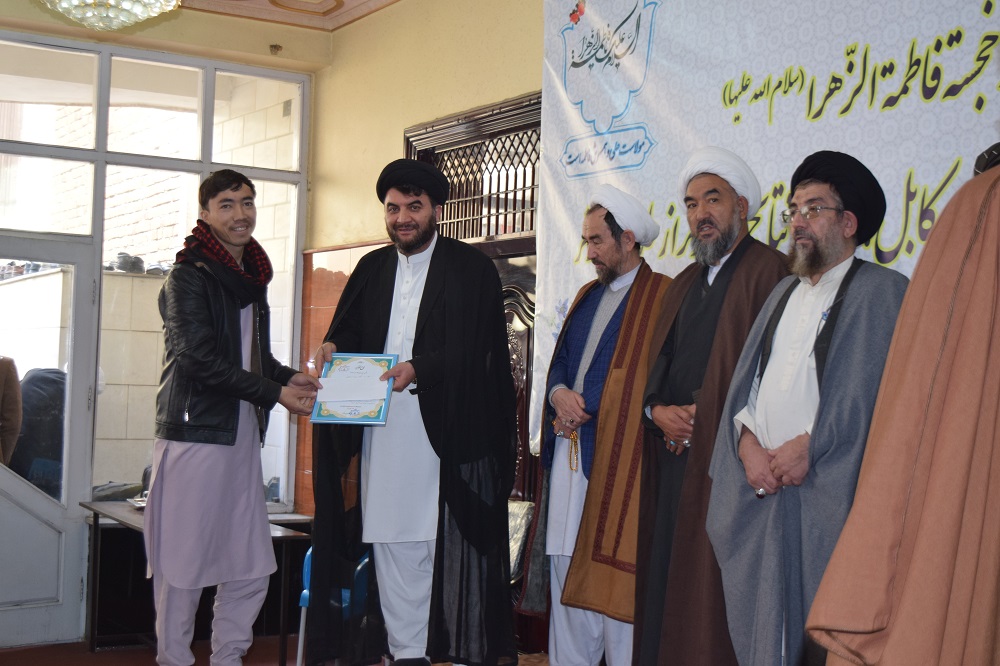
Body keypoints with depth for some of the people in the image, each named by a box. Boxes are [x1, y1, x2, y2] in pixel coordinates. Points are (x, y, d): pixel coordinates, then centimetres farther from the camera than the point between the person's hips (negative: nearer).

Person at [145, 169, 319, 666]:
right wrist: (276, 393, -14)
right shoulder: (189, 276, -7)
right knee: (184, 566, -2)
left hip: (242, 437, 8)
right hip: (195, 435, -8)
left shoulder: (252, 279, 17)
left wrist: (290, 376, 4)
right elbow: (201, 359, -15)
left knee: (251, 568, 9)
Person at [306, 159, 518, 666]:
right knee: (391, 545, 5)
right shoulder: (372, 268, 17)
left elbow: (472, 351, -8)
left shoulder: (472, 269, 2)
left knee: (448, 543, -8)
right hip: (381, 431, 5)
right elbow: (348, 331, 14)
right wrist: (333, 349, -9)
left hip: (445, 430, -4)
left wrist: (418, 369, -23)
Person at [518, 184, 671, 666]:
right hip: (569, 453, 8)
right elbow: (559, 362, 21)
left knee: (612, 581, -6)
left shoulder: (663, 297, -6)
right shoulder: (588, 296, 19)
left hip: (618, 457, -7)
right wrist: (559, 394, -2)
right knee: (565, 569, 11)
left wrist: (585, 408, -11)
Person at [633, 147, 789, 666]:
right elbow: (656, 366, 20)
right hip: (673, 458, 7)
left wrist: (702, 418, -12)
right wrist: (659, 410, -1)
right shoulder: (684, 284, 22)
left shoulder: (770, 271, -3)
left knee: (711, 596, -7)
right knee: (667, 587, 6)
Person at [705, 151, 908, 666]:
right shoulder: (784, 293, 22)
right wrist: (748, 442, -3)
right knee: (761, 625, 6)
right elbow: (745, 377, 14)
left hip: (828, 491, -6)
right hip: (760, 486, 6)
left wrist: (808, 445, -15)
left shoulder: (884, 291, 1)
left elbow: (875, 389, -11)